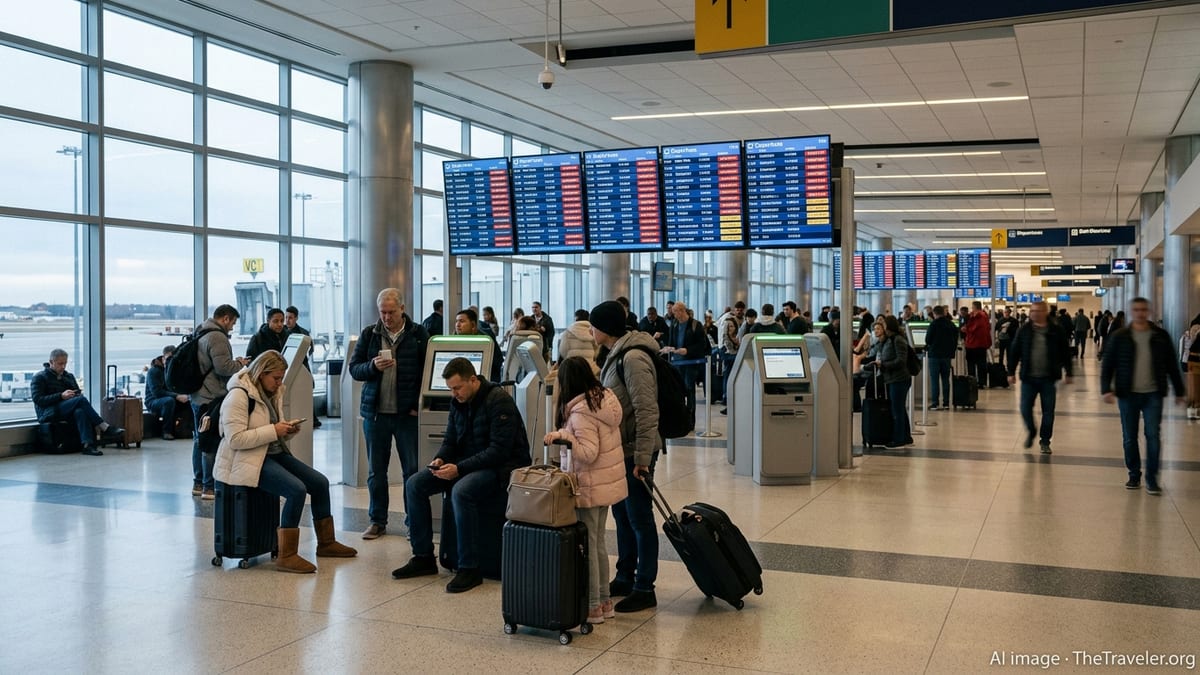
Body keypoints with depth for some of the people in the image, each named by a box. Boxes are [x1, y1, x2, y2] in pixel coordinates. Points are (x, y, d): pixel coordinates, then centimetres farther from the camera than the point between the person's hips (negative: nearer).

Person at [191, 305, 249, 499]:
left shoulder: (201, 334, 15)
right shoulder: (217, 337, -16)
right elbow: (223, 367, -22)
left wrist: (235, 362, 15)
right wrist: (240, 364, -5)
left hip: (197, 395, 10)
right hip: (212, 397, -10)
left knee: (200, 440, 15)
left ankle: (198, 484, 22)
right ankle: (209, 487, -3)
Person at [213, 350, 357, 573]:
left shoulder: (272, 393, 13)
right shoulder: (239, 396, -16)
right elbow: (235, 439, -24)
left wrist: (286, 430, 0)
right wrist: (273, 431, -23)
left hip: (274, 453, 9)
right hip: (247, 461, -9)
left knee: (320, 482, -1)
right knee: (297, 490, -27)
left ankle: (326, 543, 15)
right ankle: (286, 556, -20)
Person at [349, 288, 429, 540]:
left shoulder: (418, 334, 0)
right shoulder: (369, 334, 6)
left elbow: (428, 369, 1)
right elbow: (354, 369, 5)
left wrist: (419, 404, -7)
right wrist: (373, 366, -16)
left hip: (408, 413, -2)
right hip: (375, 412, 2)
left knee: (413, 470, 2)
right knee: (376, 471, 10)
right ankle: (377, 521, 20)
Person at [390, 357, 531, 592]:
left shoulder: (499, 400, -18)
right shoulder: (458, 402, 7)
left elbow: (499, 450, -24)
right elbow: (450, 441, 15)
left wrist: (459, 468, -28)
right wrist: (440, 459, -9)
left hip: (501, 467, -9)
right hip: (467, 465, 9)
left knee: (461, 491, -36)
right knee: (414, 484, -5)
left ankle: (469, 569, -25)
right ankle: (423, 558, 3)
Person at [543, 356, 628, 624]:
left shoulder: (580, 412, -20)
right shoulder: (606, 397, 6)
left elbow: (589, 453, -24)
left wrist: (564, 436, -29)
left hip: (589, 488, -9)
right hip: (608, 483, 9)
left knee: (587, 546, 2)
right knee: (598, 543, 18)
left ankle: (592, 607, 10)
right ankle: (604, 601, 26)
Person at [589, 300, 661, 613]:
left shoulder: (633, 358, -20)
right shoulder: (615, 355, 10)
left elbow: (647, 411, -23)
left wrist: (642, 458, -23)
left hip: (635, 452, -10)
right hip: (619, 450, 10)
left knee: (639, 519, 0)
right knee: (622, 515, 18)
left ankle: (644, 590, 11)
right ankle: (624, 579, 31)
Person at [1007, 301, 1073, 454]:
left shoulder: (1057, 330, -1)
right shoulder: (1024, 330, 2)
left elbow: (1066, 353, 3)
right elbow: (1015, 352, 5)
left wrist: (1068, 373, 2)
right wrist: (1011, 372, 2)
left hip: (1048, 378, -1)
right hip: (1028, 378, 1)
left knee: (1048, 411, 5)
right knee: (1025, 408, 1)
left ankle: (1045, 441, 18)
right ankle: (1031, 431, 29)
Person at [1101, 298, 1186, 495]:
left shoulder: (1161, 336, 3)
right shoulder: (1119, 336, 0)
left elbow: (1172, 366, 10)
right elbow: (1107, 364, -1)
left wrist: (1179, 391, 11)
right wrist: (1107, 389, -11)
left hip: (1153, 395, 0)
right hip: (1127, 395, 0)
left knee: (1153, 436, -4)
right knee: (1129, 438, 6)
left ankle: (1151, 478, 4)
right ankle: (1134, 475, 20)